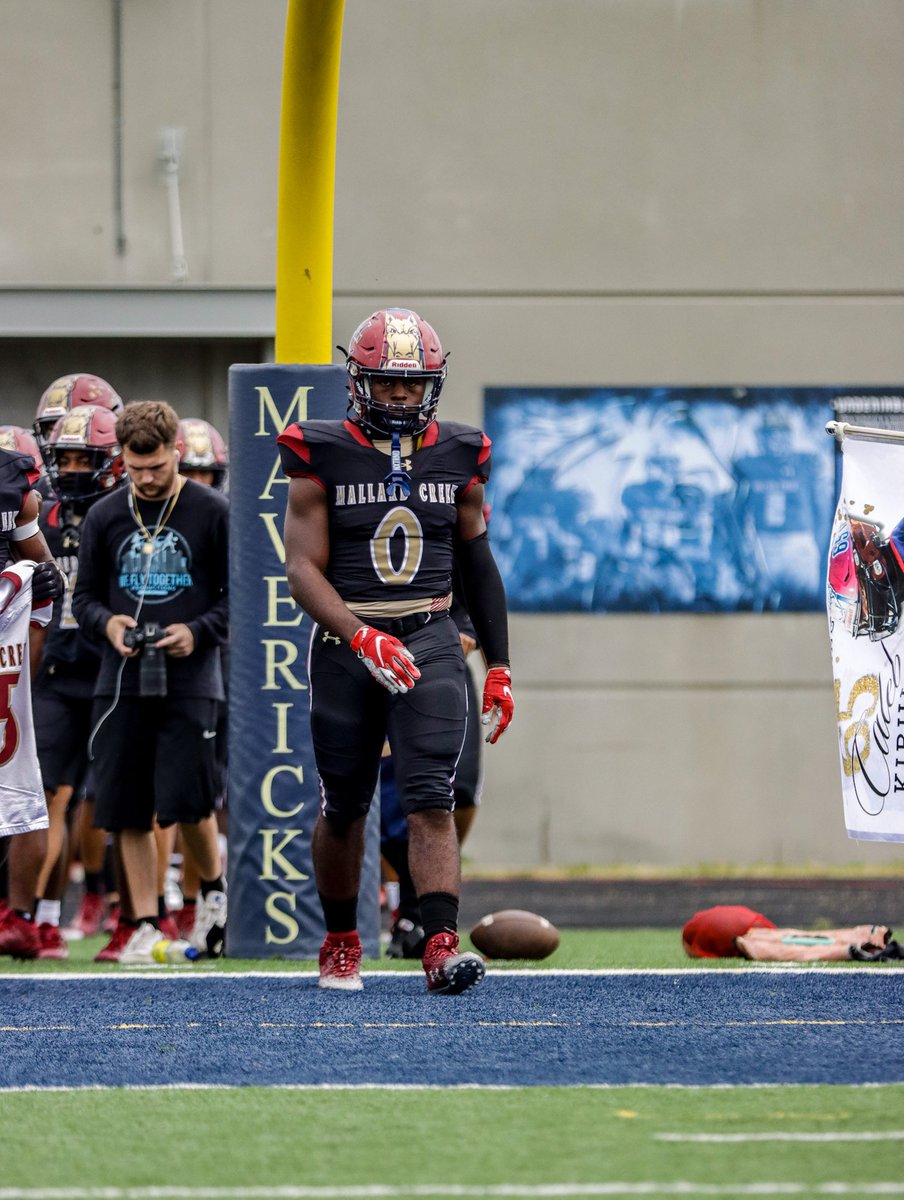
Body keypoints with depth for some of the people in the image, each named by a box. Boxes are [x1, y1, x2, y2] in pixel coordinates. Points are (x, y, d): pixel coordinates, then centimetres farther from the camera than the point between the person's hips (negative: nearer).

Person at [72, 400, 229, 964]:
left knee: (186, 800, -11)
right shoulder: (105, 517, 8)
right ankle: (144, 923, 9)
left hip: (189, 679, -4)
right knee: (128, 809, 2)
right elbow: (85, 596, 15)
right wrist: (107, 623, -6)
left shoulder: (213, 512, -1)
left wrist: (198, 632, -13)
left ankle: (214, 887, 17)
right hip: (122, 680, 4)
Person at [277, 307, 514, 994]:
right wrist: (362, 637, -22)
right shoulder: (322, 458, -3)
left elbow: (478, 565, 17)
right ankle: (341, 946, 28)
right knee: (343, 806, 9)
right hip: (347, 638, -1)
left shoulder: (458, 458, 6)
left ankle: (443, 946, -24)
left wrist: (500, 665, 16)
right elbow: (304, 569, -8)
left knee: (431, 797, -14)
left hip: (430, 638, 1)